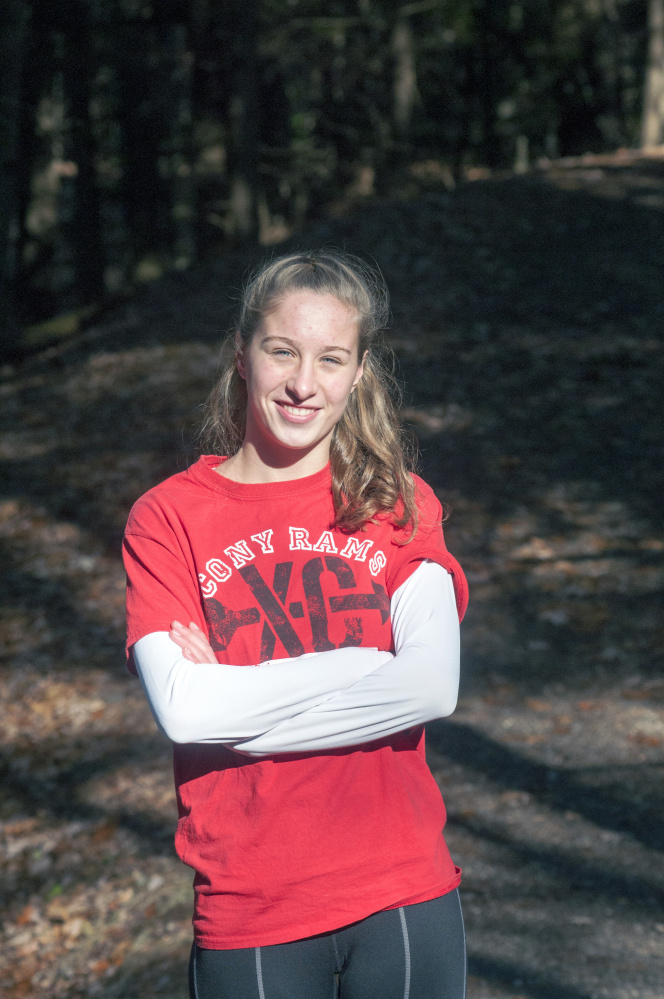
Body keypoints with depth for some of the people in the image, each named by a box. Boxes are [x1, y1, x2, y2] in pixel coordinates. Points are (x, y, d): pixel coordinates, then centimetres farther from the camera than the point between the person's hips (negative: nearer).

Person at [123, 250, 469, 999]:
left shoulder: (398, 504, 3)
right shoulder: (167, 518, -2)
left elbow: (433, 687, -12)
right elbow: (183, 709, -15)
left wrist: (236, 699, -14)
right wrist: (367, 661, -13)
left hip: (404, 899, 1)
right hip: (249, 919, -1)